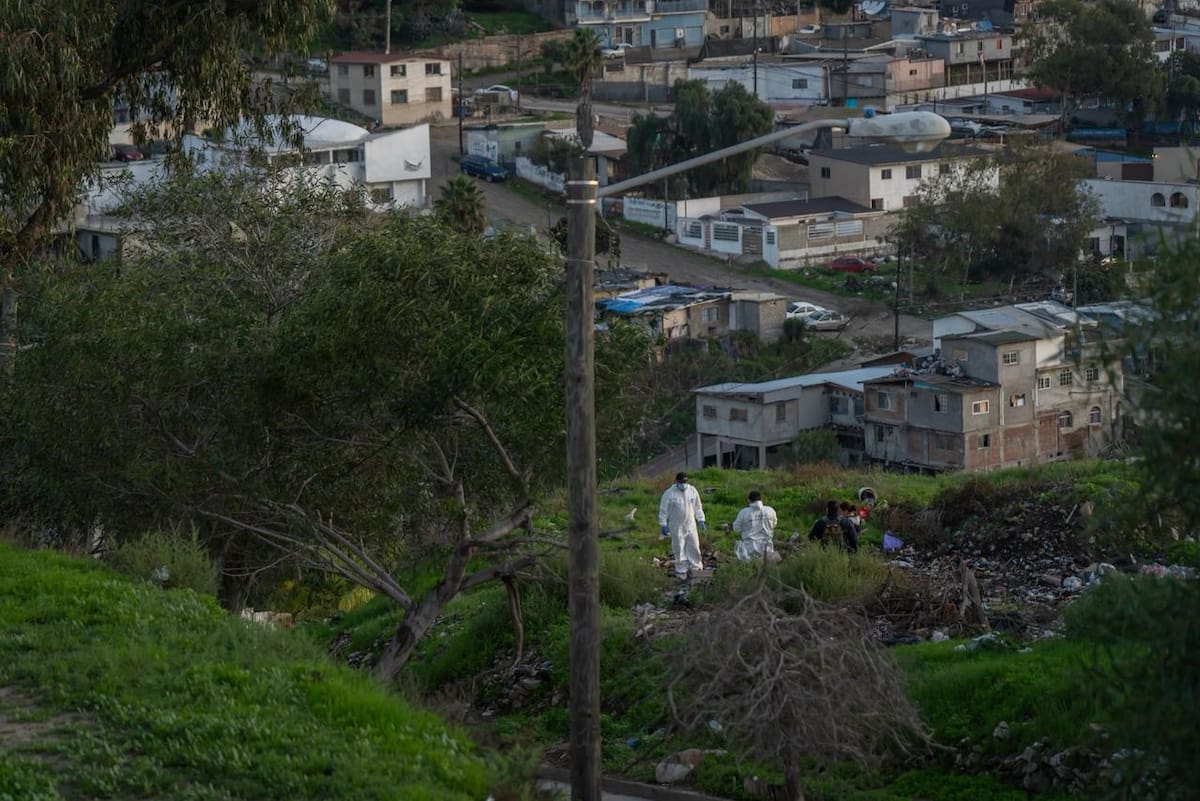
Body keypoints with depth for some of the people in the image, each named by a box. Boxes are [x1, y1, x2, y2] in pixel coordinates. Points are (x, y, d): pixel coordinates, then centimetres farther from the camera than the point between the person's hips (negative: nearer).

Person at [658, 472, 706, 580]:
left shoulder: (692, 491, 0)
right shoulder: (669, 493, -12)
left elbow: (698, 506, 12)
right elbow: (663, 510, -6)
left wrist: (700, 520, 10)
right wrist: (663, 525, -7)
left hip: (690, 525, 3)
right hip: (676, 527, -3)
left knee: (694, 547, 6)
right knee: (679, 549, 3)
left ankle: (695, 568, 20)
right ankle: (681, 570, 14)